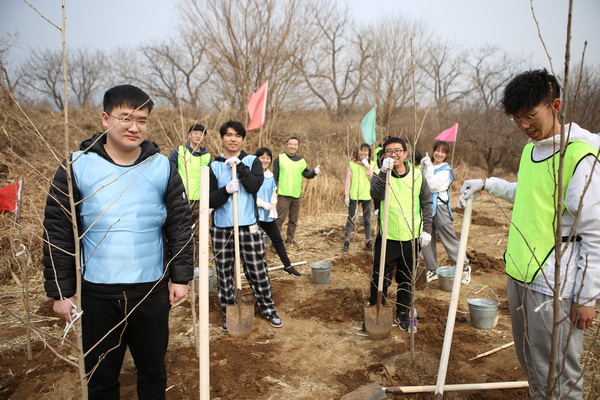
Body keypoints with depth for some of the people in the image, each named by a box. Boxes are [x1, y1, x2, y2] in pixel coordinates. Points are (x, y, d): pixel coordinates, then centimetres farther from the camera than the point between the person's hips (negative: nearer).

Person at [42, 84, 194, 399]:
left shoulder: (163, 168, -2)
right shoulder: (77, 166, -5)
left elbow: (180, 226, 2)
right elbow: (57, 233, -2)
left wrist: (180, 277, 0)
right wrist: (60, 290, -3)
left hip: (152, 291, 1)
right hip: (96, 294, 0)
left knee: (153, 372, 17)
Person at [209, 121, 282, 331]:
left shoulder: (252, 161, 4)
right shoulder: (214, 166, 3)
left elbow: (255, 186, -14)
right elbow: (209, 200, -2)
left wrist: (239, 166, -16)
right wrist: (226, 190, -20)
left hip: (248, 226, -1)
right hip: (221, 227, 1)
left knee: (257, 270, 6)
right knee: (224, 273, 10)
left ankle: (268, 309, 24)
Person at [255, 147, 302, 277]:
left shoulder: (270, 176, 10)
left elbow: (274, 194, 13)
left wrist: (273, 209, -2)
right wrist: (264, 204, -16)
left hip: (268, 215, 6)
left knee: (278, 239, 12)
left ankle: (288, 266, 23)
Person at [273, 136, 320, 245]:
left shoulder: (301, 161, 11)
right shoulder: (280, 158, 0)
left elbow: (307, 174, 7)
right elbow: (274, 176, -2)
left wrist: (315, 172, -14)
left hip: (296, 195, 4)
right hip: (283, 195, -4)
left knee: (294, 219, 13)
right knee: (280, 218, -6)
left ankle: (290, 238, 27)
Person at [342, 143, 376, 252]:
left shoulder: (372, 164, 4)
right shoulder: (352, 164, 1)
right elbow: (348, 180, 0)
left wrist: (368, 167, -13)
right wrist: (346, 195, -4)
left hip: (367, 196, 1)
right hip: (354, 196, -1)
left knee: (367, 219, 11)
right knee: (351, 218, 0)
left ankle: (368, 240, 21)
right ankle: (346, 241, 7)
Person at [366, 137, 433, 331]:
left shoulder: (417, 175, 1)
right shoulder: (380, 175, -3)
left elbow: (426, 203, 7)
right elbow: (376, 195, -24)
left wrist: (426, 229, 2)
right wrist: (384, 172, -35)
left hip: (411, 237, 2)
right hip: (387, 237, -2)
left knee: (406, 279, 14)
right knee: (380, 278, 5)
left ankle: (402, 314, 31)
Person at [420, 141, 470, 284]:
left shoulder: (445, 170, -5)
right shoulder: (428, 167, 14)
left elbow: (433, 185, -19)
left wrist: (428, 167, -14)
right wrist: (422, 167, 3)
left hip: (439, 207, -6)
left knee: (449, 238, 0)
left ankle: (464, 267, 16)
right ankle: (432, 270, 19)